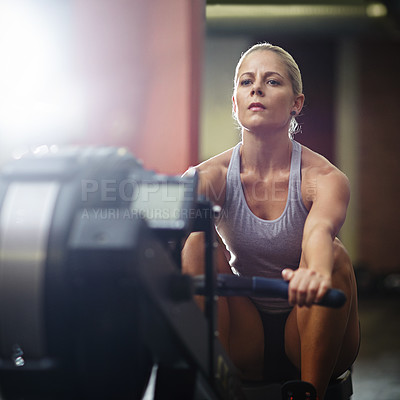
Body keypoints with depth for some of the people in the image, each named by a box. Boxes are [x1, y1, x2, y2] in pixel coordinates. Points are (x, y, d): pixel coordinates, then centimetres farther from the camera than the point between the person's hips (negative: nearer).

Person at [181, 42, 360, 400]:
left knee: (336, 255, -29)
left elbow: (320, 230, -38)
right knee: (198, 244, -21)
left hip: (306, 343, -1)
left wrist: (317, 273, -63)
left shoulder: (325, 178, -15)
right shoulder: (213, 175, -8)